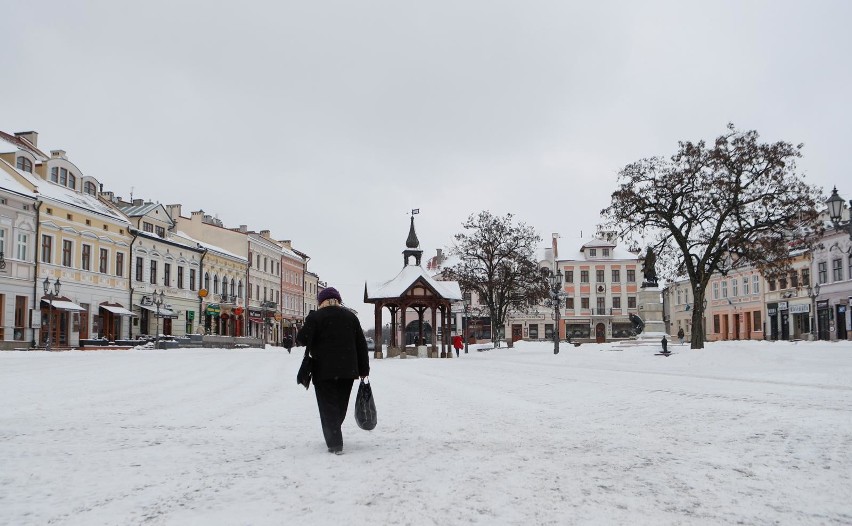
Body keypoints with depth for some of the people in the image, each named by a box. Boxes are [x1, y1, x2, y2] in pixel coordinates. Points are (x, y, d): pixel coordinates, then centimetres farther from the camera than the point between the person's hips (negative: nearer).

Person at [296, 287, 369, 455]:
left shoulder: (315, 317, -5)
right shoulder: (351, 316, 9)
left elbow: (302, 339, -14)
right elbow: (361, 345, 8)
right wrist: (364, 370, 12)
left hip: (324, 371, -4)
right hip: (347, 370, 4)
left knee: (328, 406, 1)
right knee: (340, 405, 18)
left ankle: (335, 444, -6)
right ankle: (334, 437, 32)